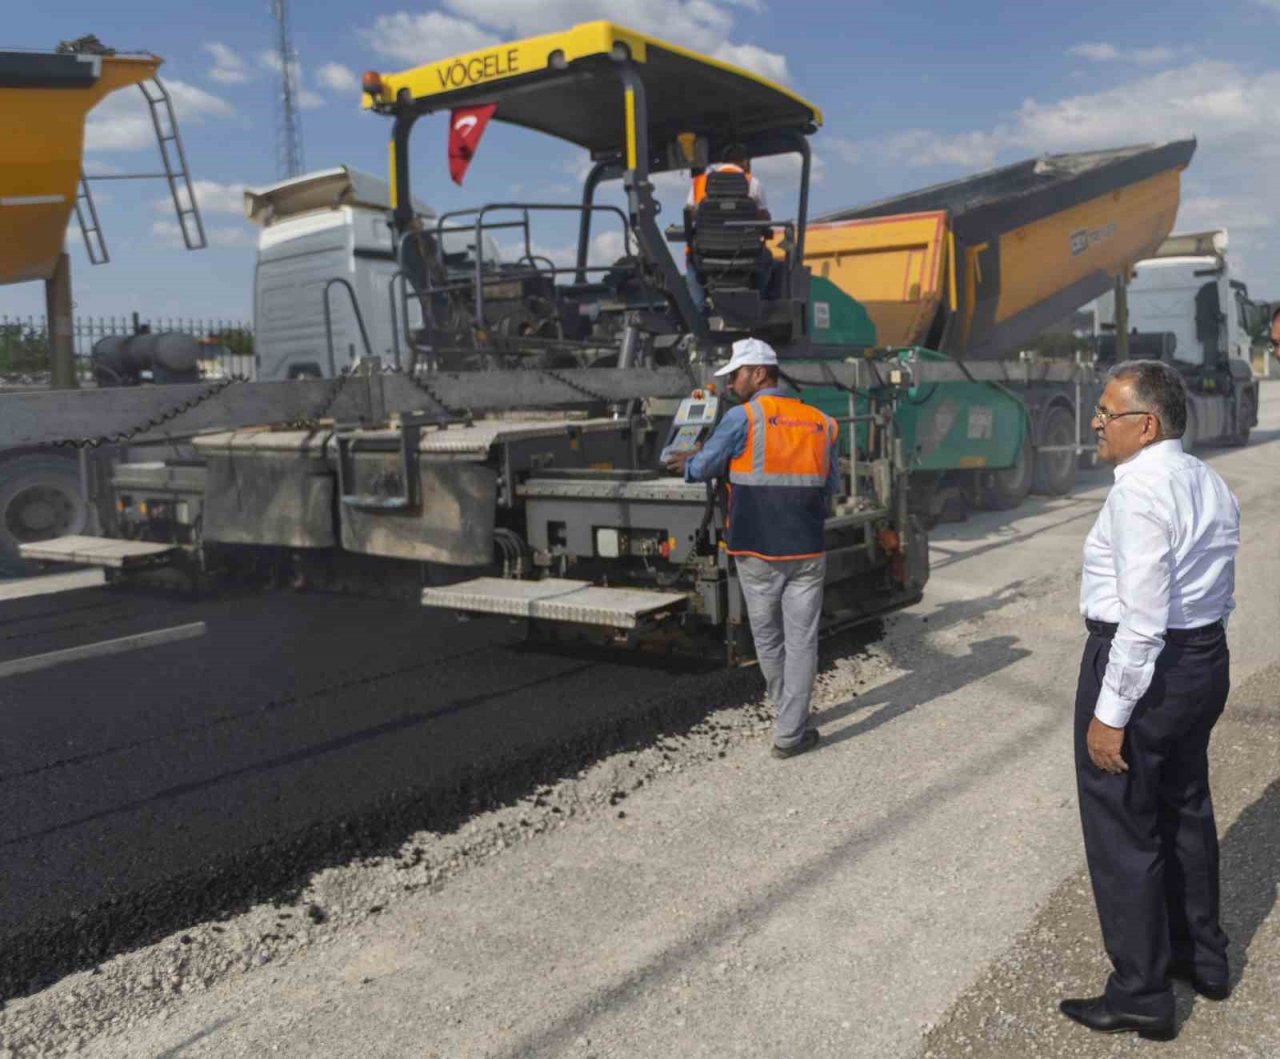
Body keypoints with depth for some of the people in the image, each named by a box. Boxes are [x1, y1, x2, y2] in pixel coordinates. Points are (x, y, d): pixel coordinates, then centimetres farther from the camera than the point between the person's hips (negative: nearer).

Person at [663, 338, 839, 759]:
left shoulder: (742, 418, -6)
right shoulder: (820, 422, 5)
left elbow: (701, 468, 3)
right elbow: (832, 485, 14)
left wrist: (687, 463, 25)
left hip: (757, 551, -2)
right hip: (807, 550, 2)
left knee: (767, 638, 15)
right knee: (801, 640, 5)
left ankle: (788, 714, 30)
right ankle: (790, 733, 4)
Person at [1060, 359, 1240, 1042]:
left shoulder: (1139, 490, -22)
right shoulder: (1211, 484, 7)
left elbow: (1143, 617, -26)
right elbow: (1215, 591, 11)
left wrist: (1110, 715, -21)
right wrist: (1194, 662, 17)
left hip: (1143, 665, -9)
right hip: (1207, 655, 10)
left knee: (1123, 832, 4)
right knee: (1186, 811, 24)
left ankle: (1141, 997, 18)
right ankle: (1202, 957, 42)